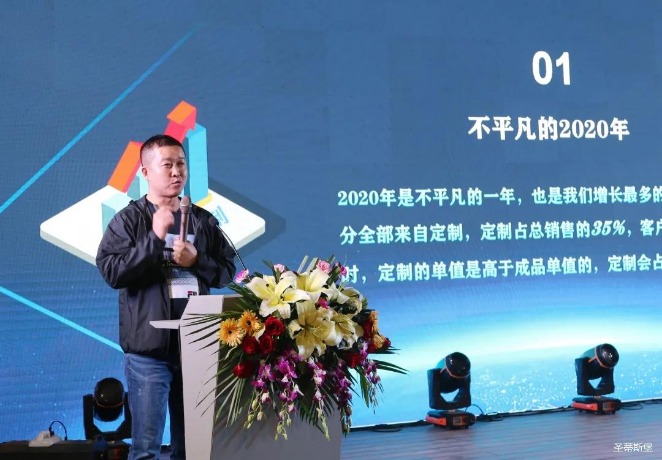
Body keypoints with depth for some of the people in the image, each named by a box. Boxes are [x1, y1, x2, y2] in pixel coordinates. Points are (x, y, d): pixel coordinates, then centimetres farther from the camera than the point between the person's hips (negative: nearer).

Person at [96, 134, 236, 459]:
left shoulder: (204, 220, 11)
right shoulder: (129, 219, -1)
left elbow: (227, 270, 10)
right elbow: (111, 272, -12)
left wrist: (196, 261, -8)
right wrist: (155, 238, -18)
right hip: (149, 347, -4)